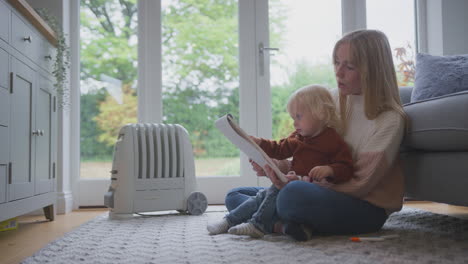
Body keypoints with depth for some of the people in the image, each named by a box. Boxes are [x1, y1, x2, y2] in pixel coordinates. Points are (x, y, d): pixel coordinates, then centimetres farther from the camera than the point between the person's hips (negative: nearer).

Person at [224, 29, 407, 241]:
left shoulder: (390, 120, -13)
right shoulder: (335, 101, 7)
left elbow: (359, 184, -16)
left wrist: (299, 181, -25)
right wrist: (280, 165, -11)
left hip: (366, 209, -8)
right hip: (328, 194, 8)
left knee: (294, 193, -40)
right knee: (234, 195, 5)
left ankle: (280, 223, -11)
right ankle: (287, 224, -17)